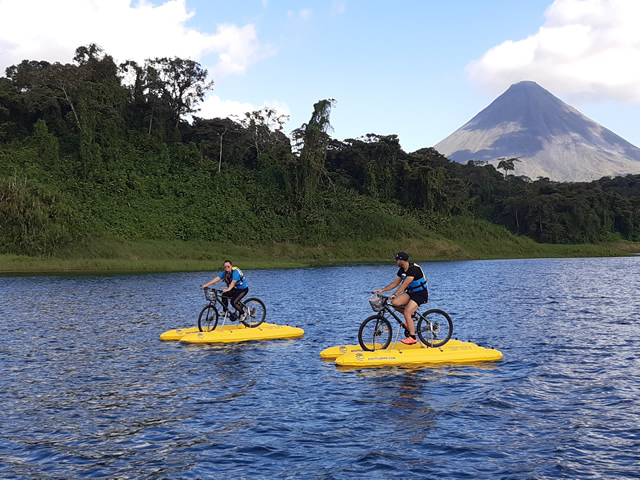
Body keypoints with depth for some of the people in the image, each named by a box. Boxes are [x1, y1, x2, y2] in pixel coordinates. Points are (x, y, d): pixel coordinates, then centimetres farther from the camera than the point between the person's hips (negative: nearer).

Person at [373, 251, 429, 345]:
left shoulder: (413, 269, -23)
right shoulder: (402, 270, 4)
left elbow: (405, 284, -31)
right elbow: (395, 283, 10)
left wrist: (394, 295, -37)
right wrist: (382, 290, 2)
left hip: (421, 293, -8)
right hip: (411, 292, 8)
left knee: (407, 313, -23)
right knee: (394, 303, -14)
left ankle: (412, 338, -16)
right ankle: (410, 318, 8)